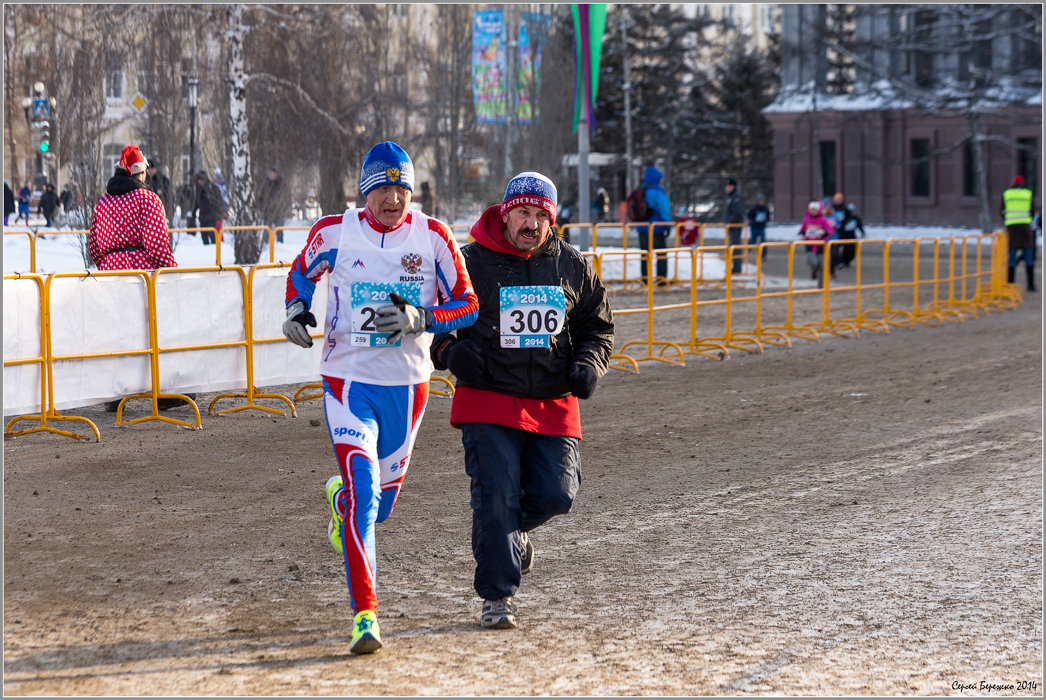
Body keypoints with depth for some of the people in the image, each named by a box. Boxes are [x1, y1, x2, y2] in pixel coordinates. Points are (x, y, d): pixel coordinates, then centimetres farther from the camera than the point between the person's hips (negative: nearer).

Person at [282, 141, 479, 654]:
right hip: (348, 380, -2)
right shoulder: (334, 232, -2)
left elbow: (469, 305, -2)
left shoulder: (432, 237, -3)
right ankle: (364, 615, -15)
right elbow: (302, 271, 18)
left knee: (381, 500, 16)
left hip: (407, 385, 2)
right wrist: (296, 308, -1)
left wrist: (420, 319, -18)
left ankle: (342, 499, 54)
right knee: (362, 490, -18)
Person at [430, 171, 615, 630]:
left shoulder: (573, 268, 8)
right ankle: (497, 596, 2)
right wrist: (448, 351, -16)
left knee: (556, 493, -6)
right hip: (488, 402, -3)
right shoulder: (469, 263, -2)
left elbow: (598, 326, 18)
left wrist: (588, 363, -2)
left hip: (554, 404, 3)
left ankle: (515, 528, 30)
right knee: (496, 497, -9)